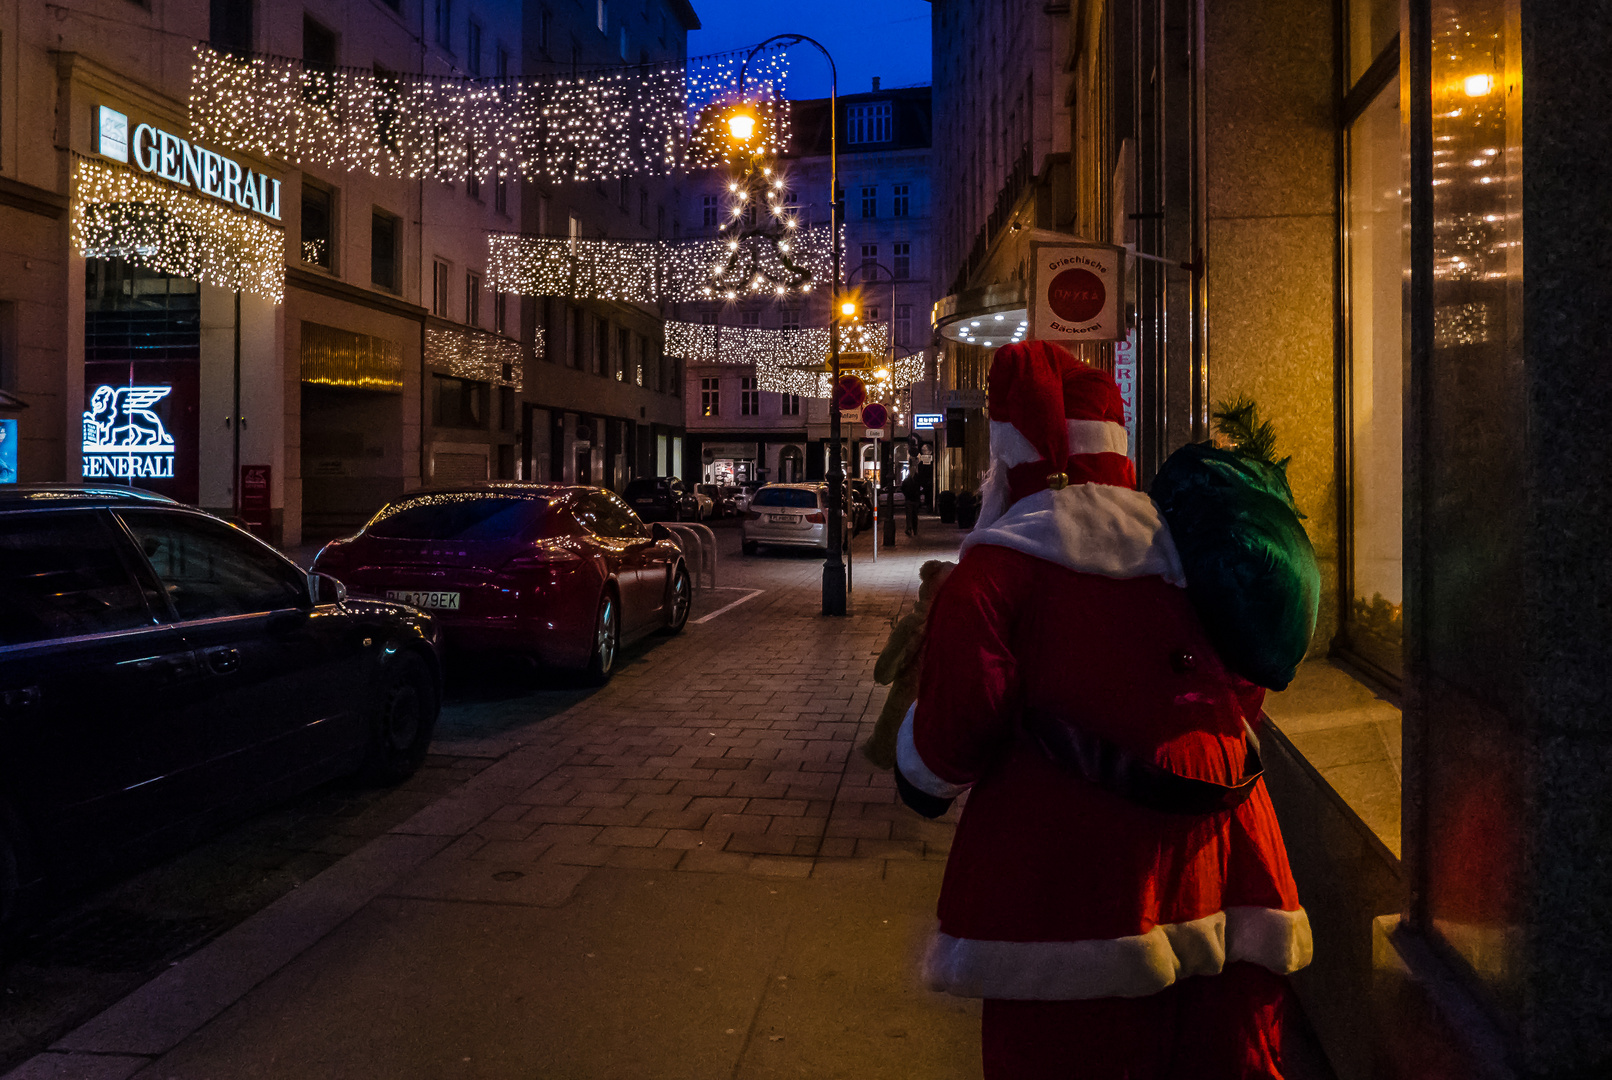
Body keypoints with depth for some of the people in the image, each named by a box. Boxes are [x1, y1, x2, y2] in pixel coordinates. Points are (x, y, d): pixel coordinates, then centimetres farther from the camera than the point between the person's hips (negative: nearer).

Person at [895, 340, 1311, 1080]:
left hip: (1074, 887, -6)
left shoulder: (1000, 565, -9)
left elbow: (955, 723, -11)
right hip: (1226, 879, 6)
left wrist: (925, 784, 10)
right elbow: (1247, 689, 17)